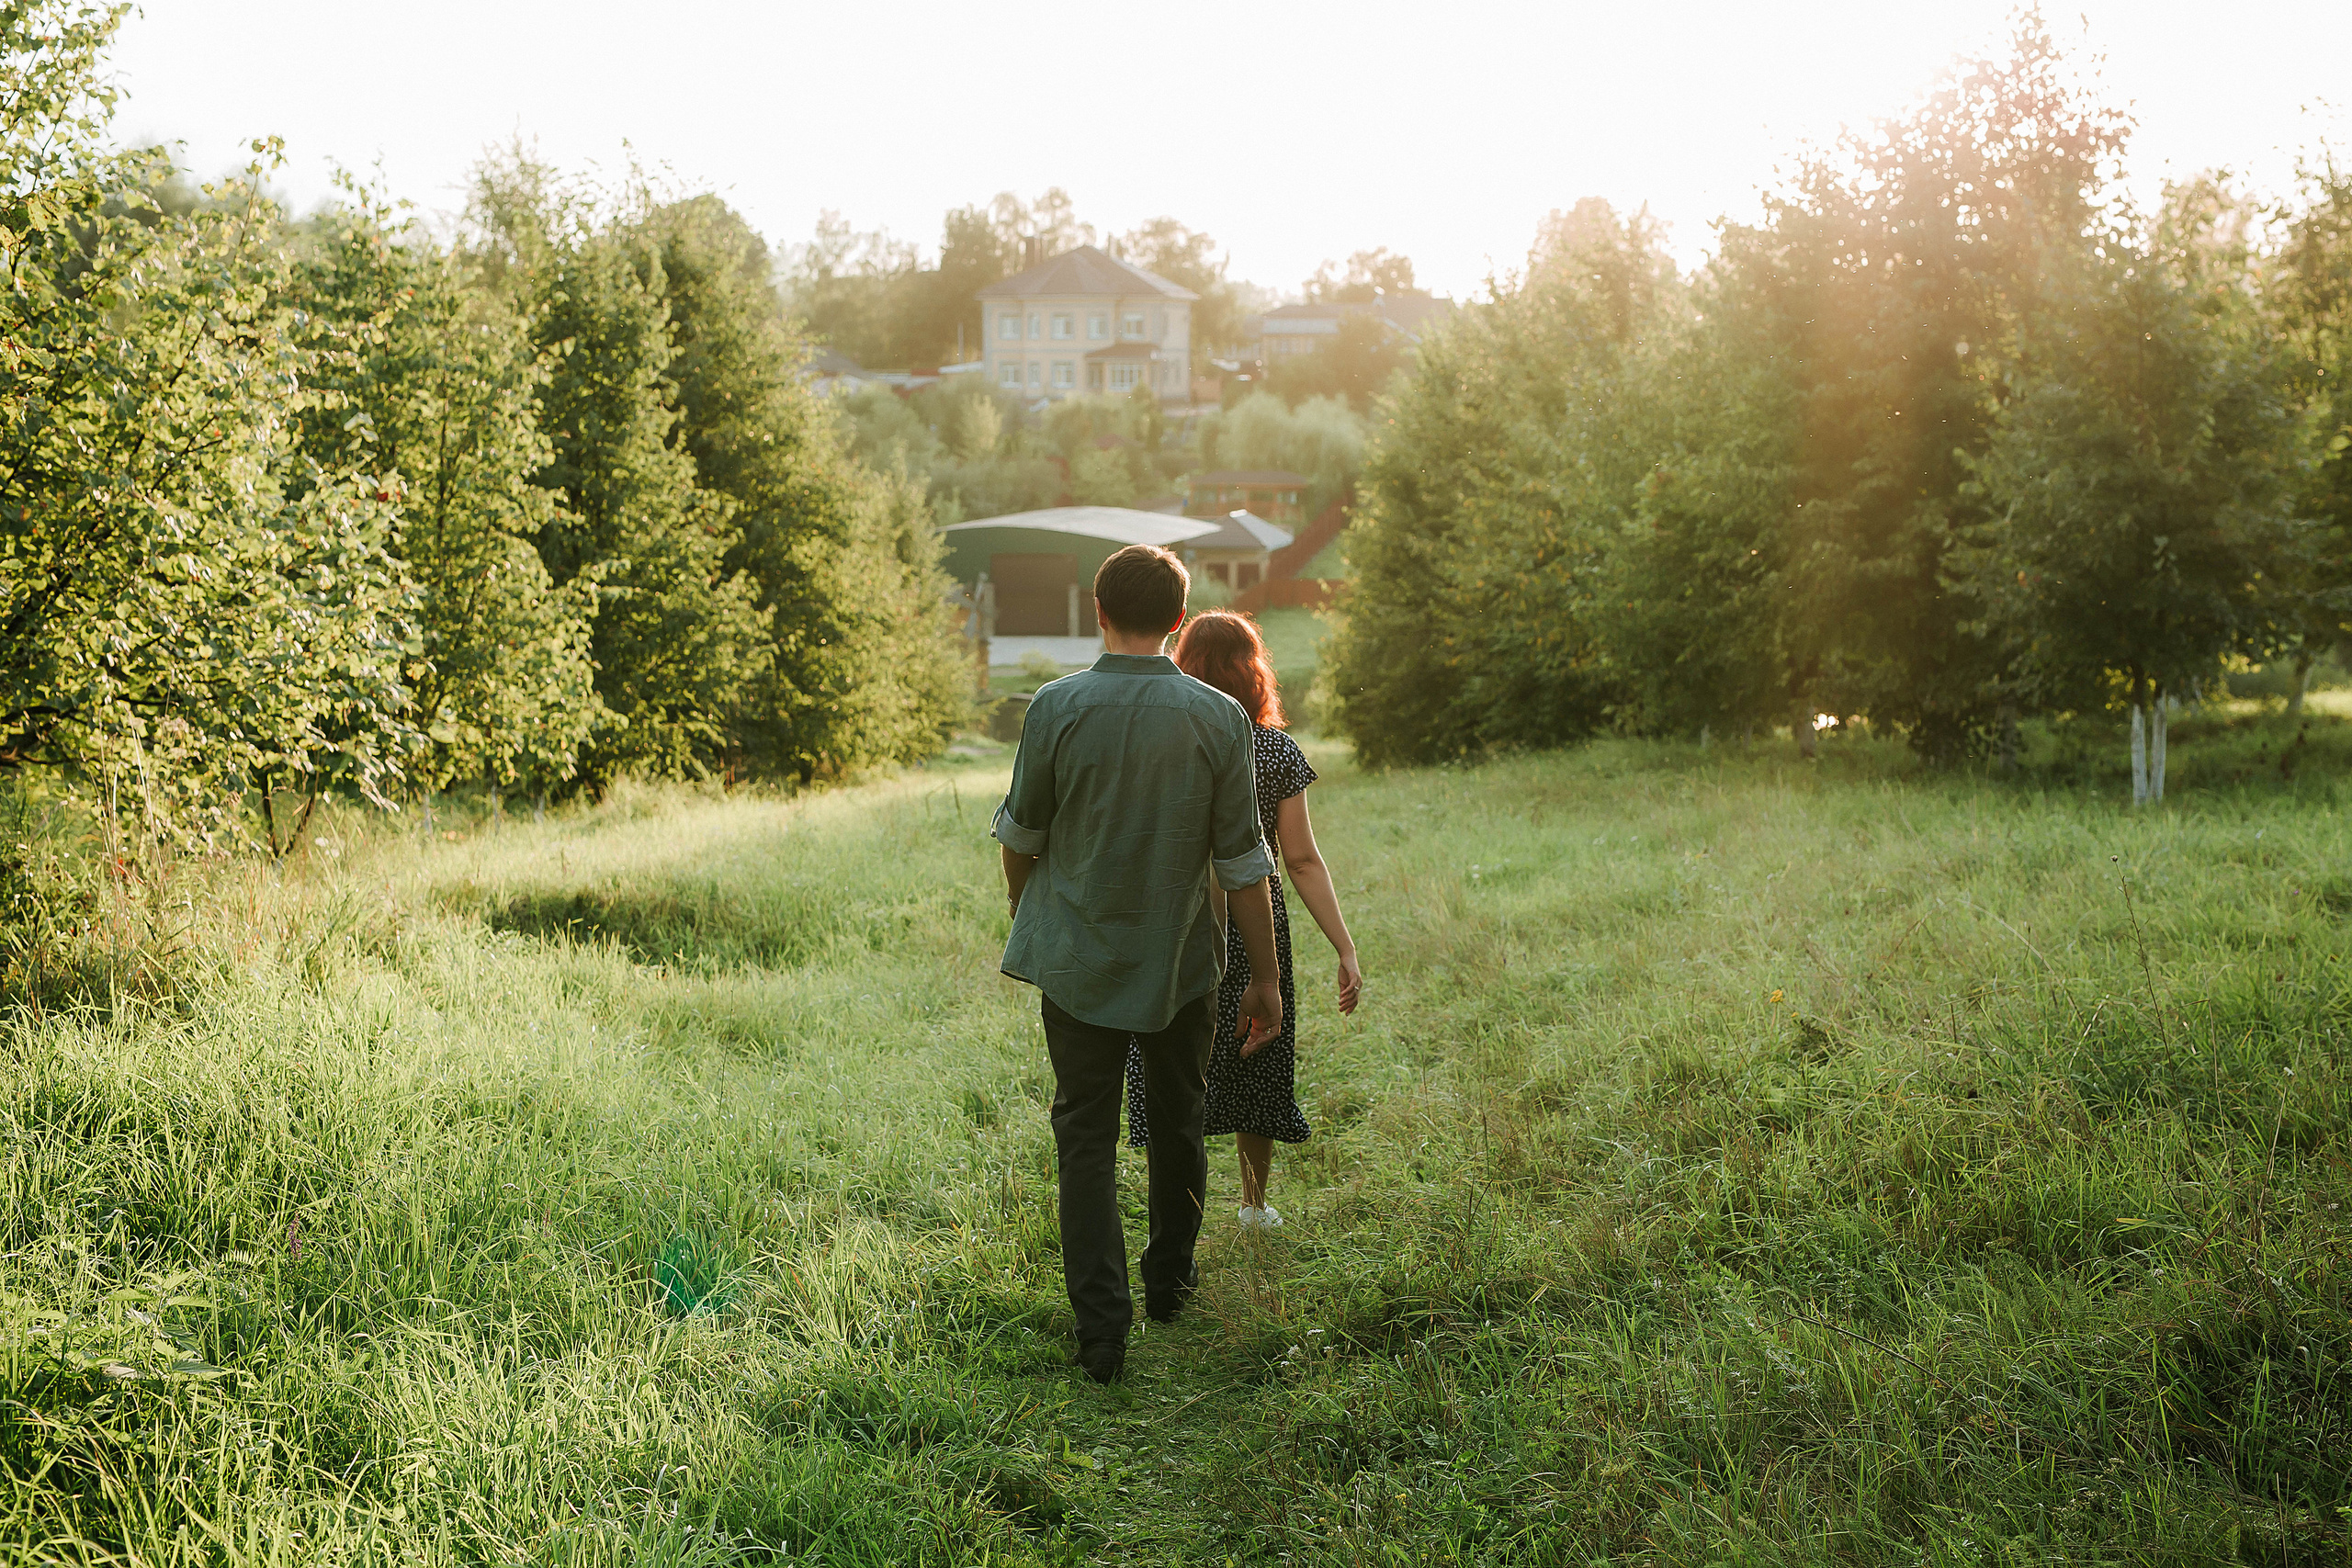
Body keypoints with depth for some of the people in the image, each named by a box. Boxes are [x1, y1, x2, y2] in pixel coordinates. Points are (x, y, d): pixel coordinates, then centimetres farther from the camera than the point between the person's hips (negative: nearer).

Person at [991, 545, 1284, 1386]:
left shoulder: (1057, 707, -12)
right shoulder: (1220, 718, -10)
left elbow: (1022, 833, 2)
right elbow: (1243, 864, -7)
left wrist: (1021, 904, 23)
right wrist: (1265, 977, 2)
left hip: (1077, 959, -1)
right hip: (1180, 964, 1)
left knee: (1086, 1135, 6)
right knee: (1177, 1122, 19)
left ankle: (1101, 1320, -1)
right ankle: (1170, 1279, 36)